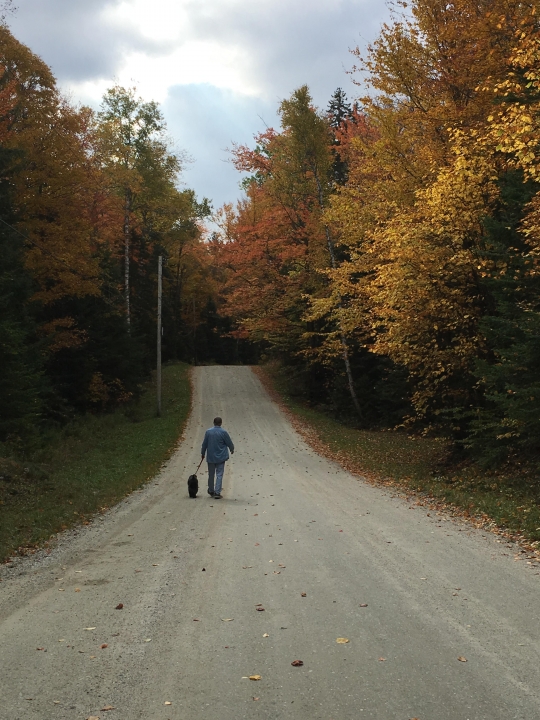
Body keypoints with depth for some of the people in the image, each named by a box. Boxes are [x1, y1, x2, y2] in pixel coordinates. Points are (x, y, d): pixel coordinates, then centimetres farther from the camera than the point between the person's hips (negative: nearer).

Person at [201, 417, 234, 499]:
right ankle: (217, 492, -3)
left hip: (210, 457, 3)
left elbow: (204, 444, 4)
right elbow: (229, 443, -1)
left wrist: (202, 453, 18)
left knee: (211, 475, 15)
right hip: (221, 457, -3)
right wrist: (232, 450, 19)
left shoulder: (208, 432, -4)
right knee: (219, 475, 1)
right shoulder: (223, 432, -11)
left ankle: (211, 491, 27)